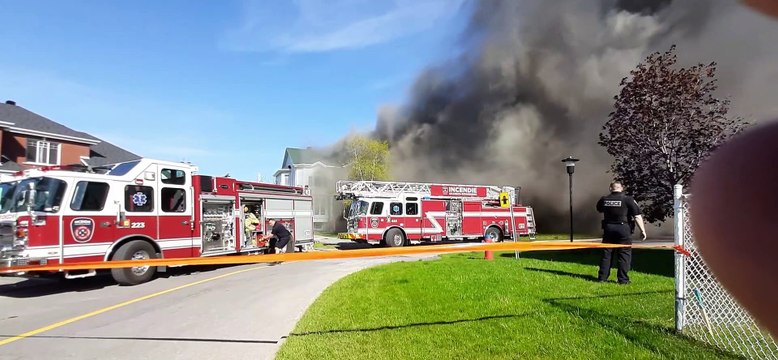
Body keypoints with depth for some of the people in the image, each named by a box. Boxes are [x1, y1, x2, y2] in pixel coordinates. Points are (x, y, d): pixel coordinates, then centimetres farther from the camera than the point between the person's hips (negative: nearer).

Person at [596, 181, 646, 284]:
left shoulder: (604, 199, 3)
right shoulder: (628, 199, -6)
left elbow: (599, 209, 23)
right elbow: (637, 216, -9)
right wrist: (642, 230, -5)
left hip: (608, 229, 3)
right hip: (623, 229, -3)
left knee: (606, 254, 10)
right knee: (624, 255, 5)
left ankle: (602, 277, 13)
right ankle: (623, 279, 5)